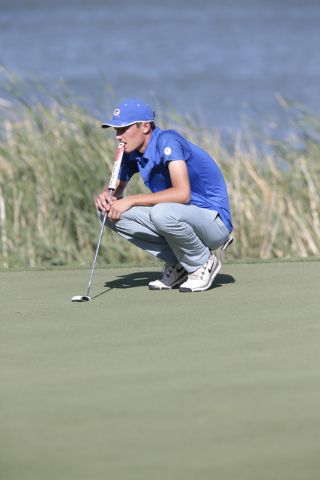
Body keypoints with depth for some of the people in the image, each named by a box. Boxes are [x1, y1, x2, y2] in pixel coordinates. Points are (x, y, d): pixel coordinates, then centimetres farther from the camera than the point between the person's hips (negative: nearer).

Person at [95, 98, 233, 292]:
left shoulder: (167, 141, -22)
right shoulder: (133, 153, 3)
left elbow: (182, 193, -34)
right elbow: (117, 186, 17)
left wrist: (131, 201, -29)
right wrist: (106, 195, -9)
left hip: (214, 222, -8)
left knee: (162, 213, -40)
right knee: (108, 211, -5)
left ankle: (203, 263, -9)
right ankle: (177, 264, 3)